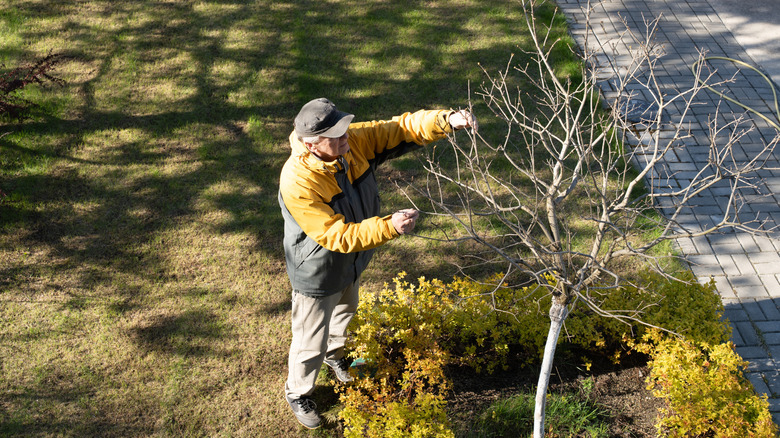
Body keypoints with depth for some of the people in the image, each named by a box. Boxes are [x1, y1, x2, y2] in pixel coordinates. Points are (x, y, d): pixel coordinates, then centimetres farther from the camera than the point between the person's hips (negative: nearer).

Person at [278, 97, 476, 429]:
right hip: (317, 274, -7)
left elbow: (402, 129, -21)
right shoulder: (298, 182, -39)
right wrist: (389, 227, -46)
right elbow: (336, 236, -37)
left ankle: (334, 354, 67)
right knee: (311, 341, 15)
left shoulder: (355, 141, -22)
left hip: (351, 262, 7)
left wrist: (447, 121, -38)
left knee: (345, 312, 35)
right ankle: (297, 393, 45)